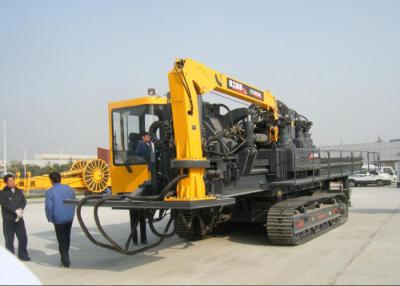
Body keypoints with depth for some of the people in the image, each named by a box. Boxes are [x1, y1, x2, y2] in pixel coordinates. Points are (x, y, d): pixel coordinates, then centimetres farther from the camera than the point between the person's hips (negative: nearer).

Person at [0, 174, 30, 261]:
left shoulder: (19, 191, 11)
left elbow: (24, 201, 1)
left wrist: (20, 209, -19)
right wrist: (16, 211, -24)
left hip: (19, 218, 4)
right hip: (8, 219, -4)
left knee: (23, 237, 4)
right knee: (9, 239, 1)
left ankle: (23, 255, 18)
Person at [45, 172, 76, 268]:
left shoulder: (50, 192, -11)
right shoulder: (68, 188, 5)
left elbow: (48, 207, -15)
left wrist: (50, 218, -1)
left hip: (59, 219, -5)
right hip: (69, 218, 5)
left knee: (62, 240, 6)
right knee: (67, 238, 20)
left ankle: (65, 261, 7)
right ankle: (65, 258, 32)